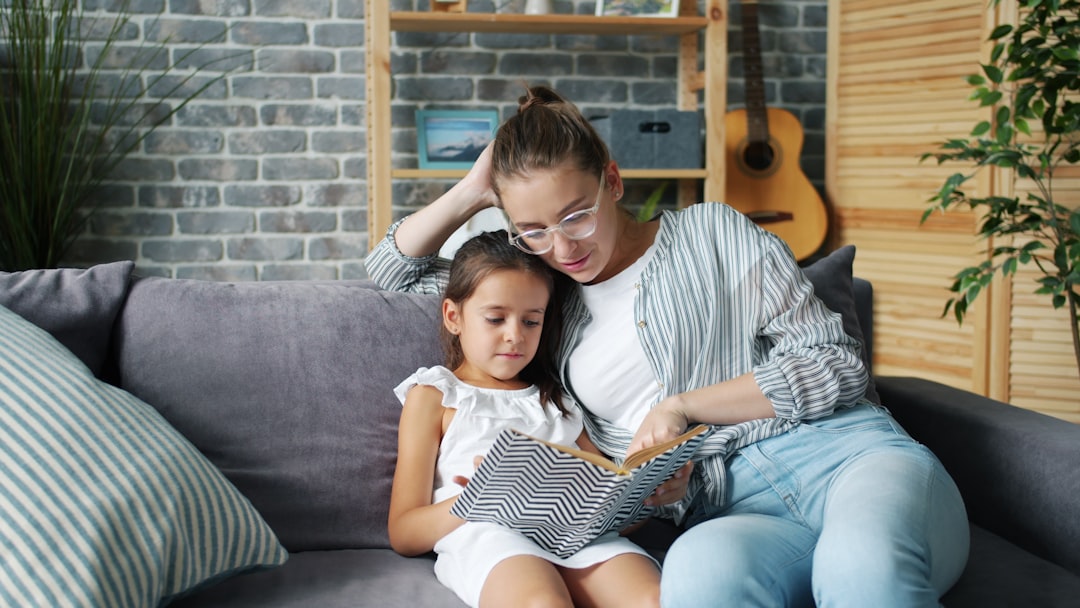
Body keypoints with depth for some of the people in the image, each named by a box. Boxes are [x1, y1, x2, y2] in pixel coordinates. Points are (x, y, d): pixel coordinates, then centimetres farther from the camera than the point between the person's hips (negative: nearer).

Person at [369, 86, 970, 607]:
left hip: (842, 450, -2)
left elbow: (837, 366, 5)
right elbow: (394, 269, 33)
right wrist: (474, 189, 20)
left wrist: (683, 404, -2)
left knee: (864, 555, -43)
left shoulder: (712, 232, 12)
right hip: (730, 508, 2)